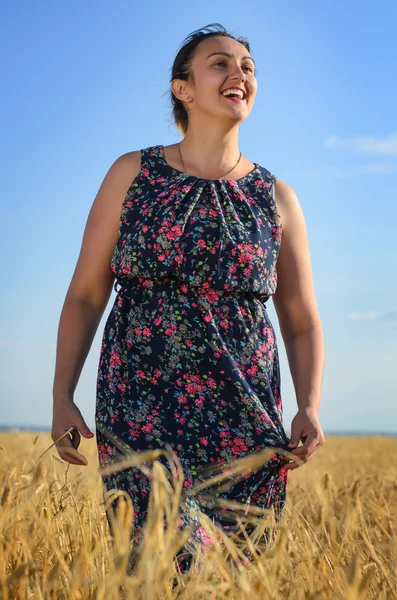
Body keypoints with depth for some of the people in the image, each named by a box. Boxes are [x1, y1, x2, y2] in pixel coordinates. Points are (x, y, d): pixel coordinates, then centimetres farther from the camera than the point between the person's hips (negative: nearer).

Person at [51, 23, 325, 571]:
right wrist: (62, 396, -4)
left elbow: (303, 323, 11)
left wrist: (310, 408, -5)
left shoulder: (277, 198, 9)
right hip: (142, 410, -2)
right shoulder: (133, 174, 5)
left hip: (245, 422, 2)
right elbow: (85, 295, 6)